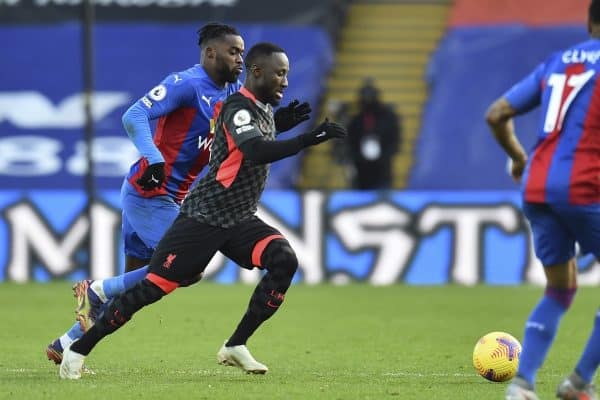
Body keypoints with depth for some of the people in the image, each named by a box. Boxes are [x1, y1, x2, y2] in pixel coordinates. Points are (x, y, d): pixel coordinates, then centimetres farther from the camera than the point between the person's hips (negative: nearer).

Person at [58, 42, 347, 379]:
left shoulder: (263, 109, 11)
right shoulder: (239, 107, -17)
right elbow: (255, 152, -35)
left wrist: (282, 123, 17)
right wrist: (306, 140, -40)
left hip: (241, 221, 8)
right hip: (204, 216, -8)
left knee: (285, 260, -18)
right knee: (153, 287, -9)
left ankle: (236, 347, -9)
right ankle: (79, 349, 4)